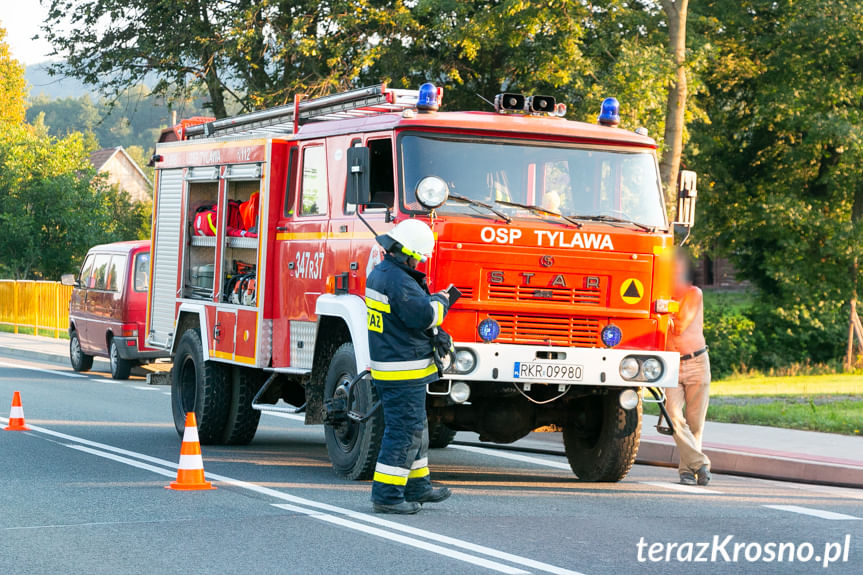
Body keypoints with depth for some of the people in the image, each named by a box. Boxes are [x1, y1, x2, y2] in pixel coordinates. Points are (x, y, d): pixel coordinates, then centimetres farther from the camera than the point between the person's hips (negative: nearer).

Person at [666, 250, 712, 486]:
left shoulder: (694, 294, -1)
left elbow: (682, 326, -11)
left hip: (697, 363, -1)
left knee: (695, 421, 1)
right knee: (675, 418, -17)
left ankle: (687, 468, 12)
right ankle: (700, 463, -16)